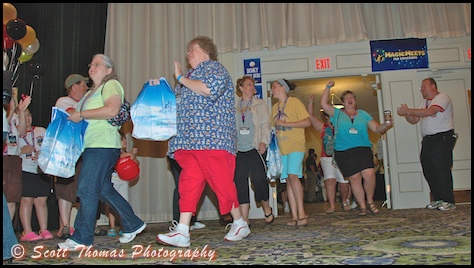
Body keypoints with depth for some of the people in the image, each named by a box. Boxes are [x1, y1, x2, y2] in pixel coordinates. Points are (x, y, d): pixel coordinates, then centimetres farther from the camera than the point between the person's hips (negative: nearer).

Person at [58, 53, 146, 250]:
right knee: (104, 190, 12)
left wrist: (81, 114, -17)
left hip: (103, 145, -10)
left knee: (87, 190, -9)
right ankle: (133, 224, 23)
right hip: (92, 146, 10)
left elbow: (112, 110, -22)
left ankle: (81, 238, -1)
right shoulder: (92, 91, 25)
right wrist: (72, 118, 13)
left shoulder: (111, 85, -5)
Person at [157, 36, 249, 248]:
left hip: (211, 138, -8)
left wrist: (181, 78, -7)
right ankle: (182, 232, -3)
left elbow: (210, 89, -18)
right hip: (190, 139, 8)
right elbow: (181, 104, 36)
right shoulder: (192, 75, 30)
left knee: (221, 182, -6)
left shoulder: (213, 67, 4)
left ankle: (240, 224, 9)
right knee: (189, 183, -1)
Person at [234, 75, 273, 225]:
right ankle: (244, 218, 2)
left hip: (256, 148, -2)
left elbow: (265, 124, 5)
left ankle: (267, 208, 15)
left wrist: (263, 141, -9)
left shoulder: (260, 104, 12)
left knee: (258, 178, -11)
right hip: (239, 150, 2)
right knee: (240, 181, -4)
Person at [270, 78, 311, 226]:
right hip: (282, 148, 6)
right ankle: (295, 217, 3)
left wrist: (285, 124, -15)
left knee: (293, 176, -21)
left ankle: (302, 214, -16)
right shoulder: (275, 107, 17)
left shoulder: (295, 102, -2)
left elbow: (307, 122, -10)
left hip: (296, 146, -6)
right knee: (288, 180, 1)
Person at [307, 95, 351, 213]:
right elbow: (311, 116, 5)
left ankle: (345, 202, 26)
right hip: (327, 158, 0)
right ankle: (332, 205, -11)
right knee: (330, 179, -16)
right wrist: (310, 102, -3)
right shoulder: (323, 128, 8)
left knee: (344, 181, -1)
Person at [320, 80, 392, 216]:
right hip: (344, 153, -1)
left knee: (369, 174, -15)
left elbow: (376, 128, 15)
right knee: (354, 178, -2)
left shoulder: (363, 114, 18)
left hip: (363, 150, 1)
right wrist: (328, 87, 2)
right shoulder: (337, 114, 13)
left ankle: (370, 201, 8)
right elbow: (324, 104, 3)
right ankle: (362, 206, 12)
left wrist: (385, 126, -6)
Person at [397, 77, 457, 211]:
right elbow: (414, 120, 18)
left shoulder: (442, 98, -4)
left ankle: (448, 201, -5)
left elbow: (430, 111, -21)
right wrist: (406, 114, -3)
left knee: (442, 168, -11)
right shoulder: (424, 103, 22)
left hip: (443, 138, -8)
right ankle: (437, 199, 12)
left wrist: (408, 110, -17)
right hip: (427, 140, 8)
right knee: (428, 170, 4)